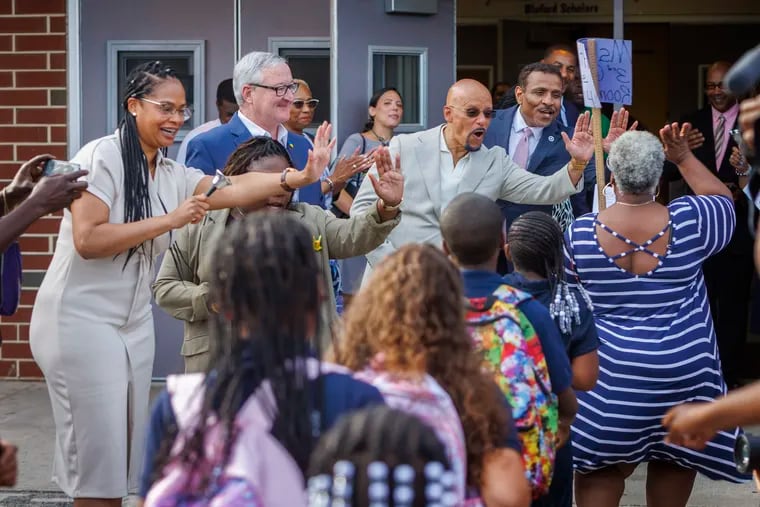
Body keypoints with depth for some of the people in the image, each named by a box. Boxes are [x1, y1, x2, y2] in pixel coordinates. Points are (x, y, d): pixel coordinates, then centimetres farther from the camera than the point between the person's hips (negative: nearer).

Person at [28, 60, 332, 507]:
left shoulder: (173, 176, 7)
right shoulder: (102, 156, -13)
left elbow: (231, 189, -9)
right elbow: (87, 240, -22)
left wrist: (300, 177, -22)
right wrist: (169, 221, -21)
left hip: (134, 324, 7)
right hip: (80, 322, -7)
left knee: (126, 454, 10)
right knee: (98, 454, -4)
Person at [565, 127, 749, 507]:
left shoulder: (580, 233, -9)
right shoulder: (688, 221, -11)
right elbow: (725, 202, 11)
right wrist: (684, 158, 13)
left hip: (611, 373, -1)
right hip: (680, 373, 1)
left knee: (601, 468, 8)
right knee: (674, 459, 19)